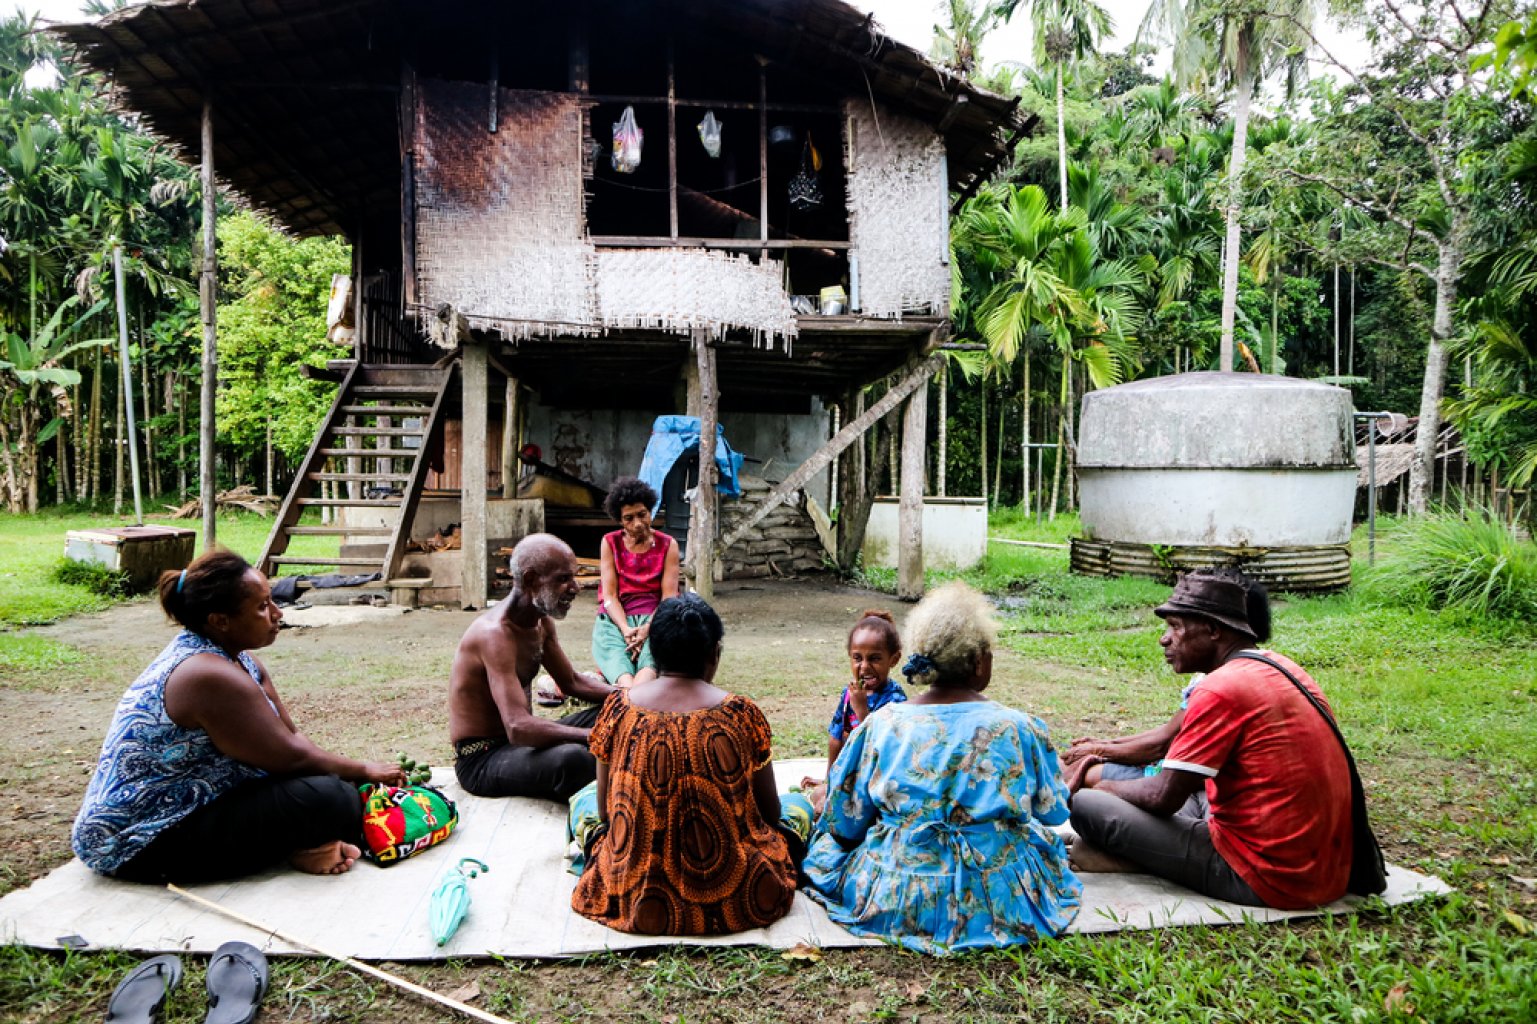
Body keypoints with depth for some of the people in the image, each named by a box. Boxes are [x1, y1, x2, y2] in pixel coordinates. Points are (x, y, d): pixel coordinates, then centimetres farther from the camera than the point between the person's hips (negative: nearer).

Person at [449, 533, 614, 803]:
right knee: (573, 758, -36)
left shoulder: (542, 621, 4)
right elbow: (519, 728, -37)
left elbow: (573, 682, 16)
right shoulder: (495, 634, -27)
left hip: (517, 743, 10)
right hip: (480, 760, -10)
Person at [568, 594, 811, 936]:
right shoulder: (741, 713, -8)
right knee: (797, 803, 25)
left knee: (583, 800, 30)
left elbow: (605, 808, 5)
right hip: (733, 901, -2)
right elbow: (770, 813, 2)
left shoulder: (619, 707, -4)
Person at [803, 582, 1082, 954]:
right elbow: (1054, 811, 3)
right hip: (999, 901, 1)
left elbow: (846, 822, -3)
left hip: (892, 897, -1)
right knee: (1042, 835, 32)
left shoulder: (881, 724, -13)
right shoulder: (1022, 728, -15)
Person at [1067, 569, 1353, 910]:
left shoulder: (1222, 689, -17)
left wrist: (1106, 788, 4)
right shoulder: (1280, 667, 11)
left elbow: (1164, 796, -15)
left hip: (1269, 881, -9)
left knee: (1086, 805, -13)